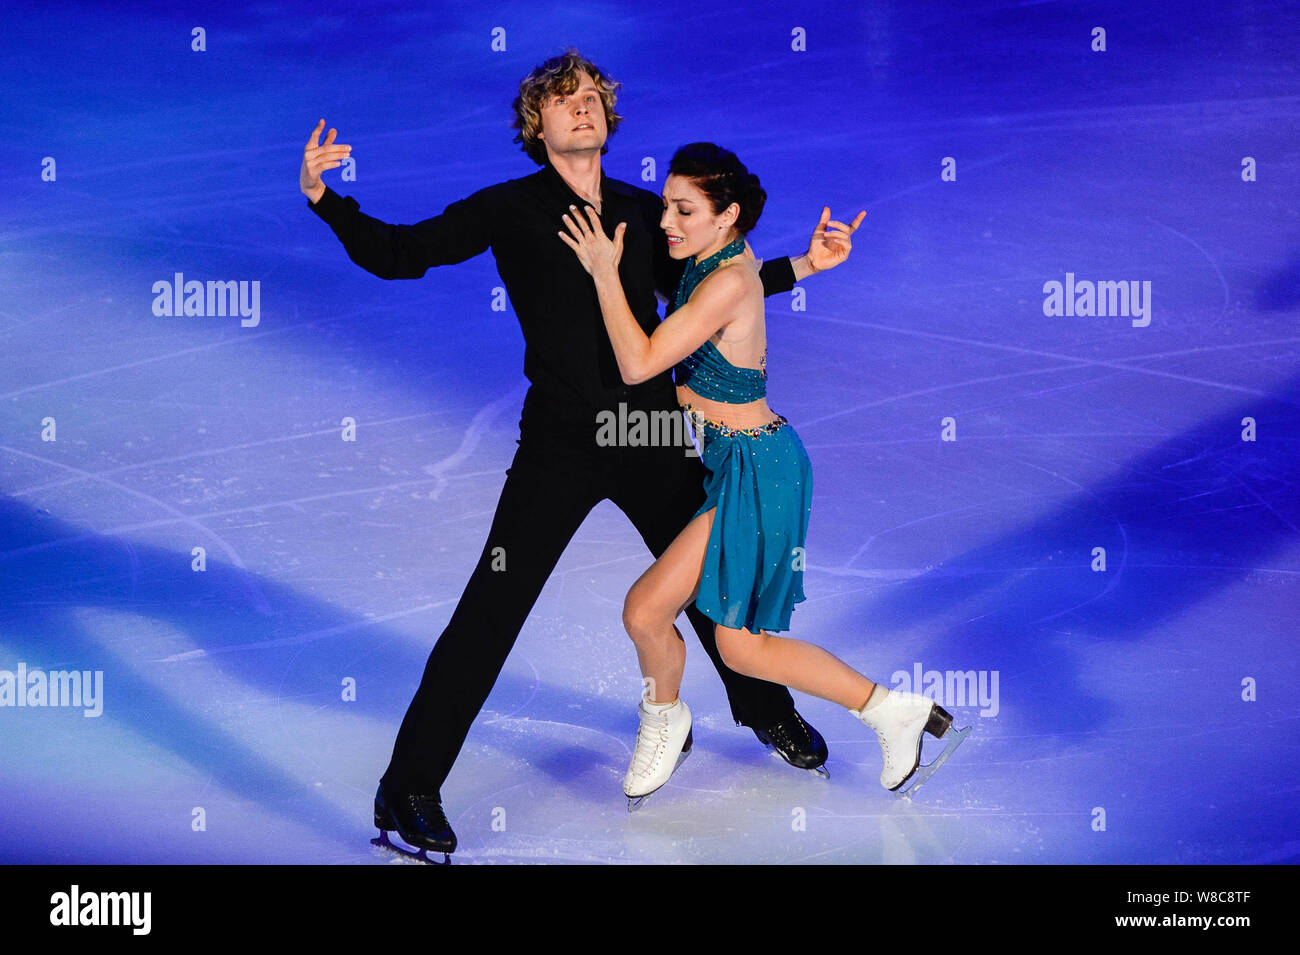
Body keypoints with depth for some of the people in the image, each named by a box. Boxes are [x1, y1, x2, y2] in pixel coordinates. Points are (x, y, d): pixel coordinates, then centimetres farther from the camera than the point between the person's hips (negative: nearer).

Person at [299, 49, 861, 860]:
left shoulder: (644, 211, 9)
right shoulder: (512, 209, -2)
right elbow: (400, 254, -6)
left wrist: (801, 266, 19)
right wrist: (325, 199, -19)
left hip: (655, 435, 4)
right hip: (561, 443, -4)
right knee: (491, 611, -10)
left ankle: (767, 711, 45)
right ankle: (410, 788, -1)